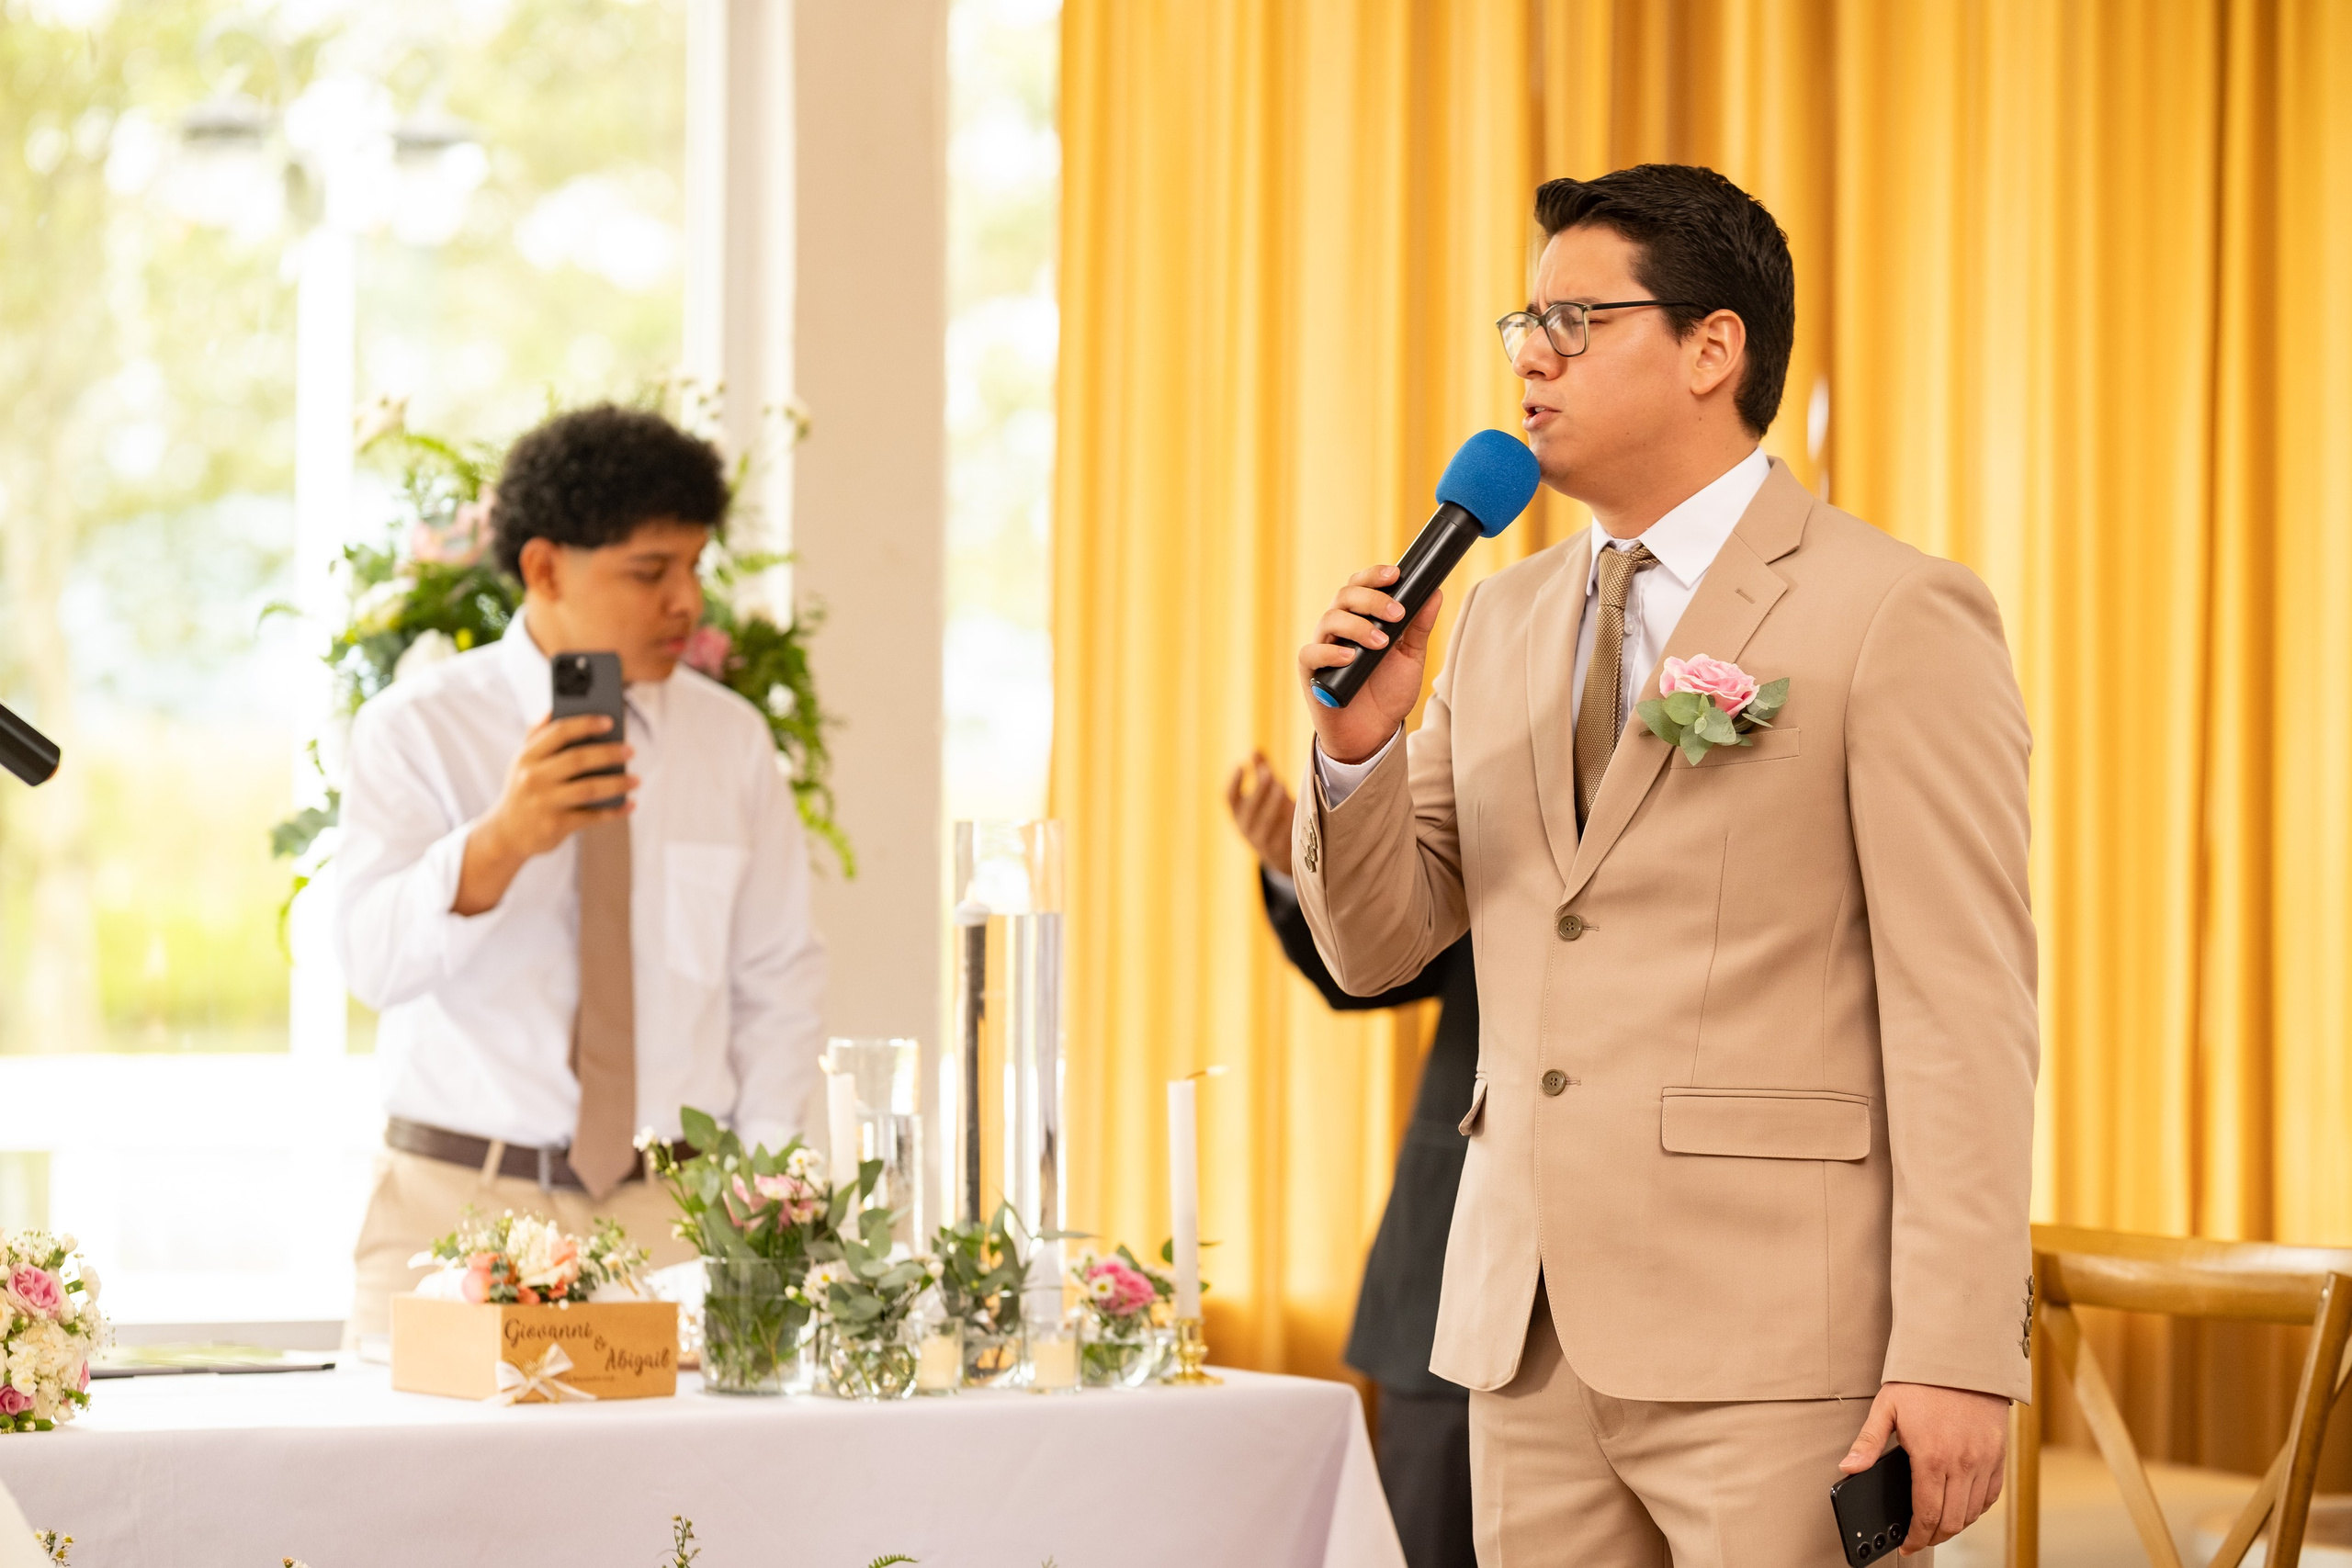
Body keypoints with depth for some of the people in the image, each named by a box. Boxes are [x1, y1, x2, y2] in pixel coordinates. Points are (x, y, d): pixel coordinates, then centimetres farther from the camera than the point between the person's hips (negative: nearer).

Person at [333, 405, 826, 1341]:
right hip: (460, 1202, -2)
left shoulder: (732, 743, 10)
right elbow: (374, 958, -17)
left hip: (673, 1216, 2)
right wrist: (501, 842, -35)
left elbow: (778, 983, 11)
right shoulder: (417, 730, -2)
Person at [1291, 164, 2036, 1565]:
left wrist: (1958, 1359, -17)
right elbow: (1377, 945, 17)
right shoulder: (1503, 625, 16)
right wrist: (1358, 741, -3)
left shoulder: (1897, 618, -5)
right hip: (1531, 1340, 6)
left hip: (1777, 1347, -6)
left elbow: (1966, 1009, -11)